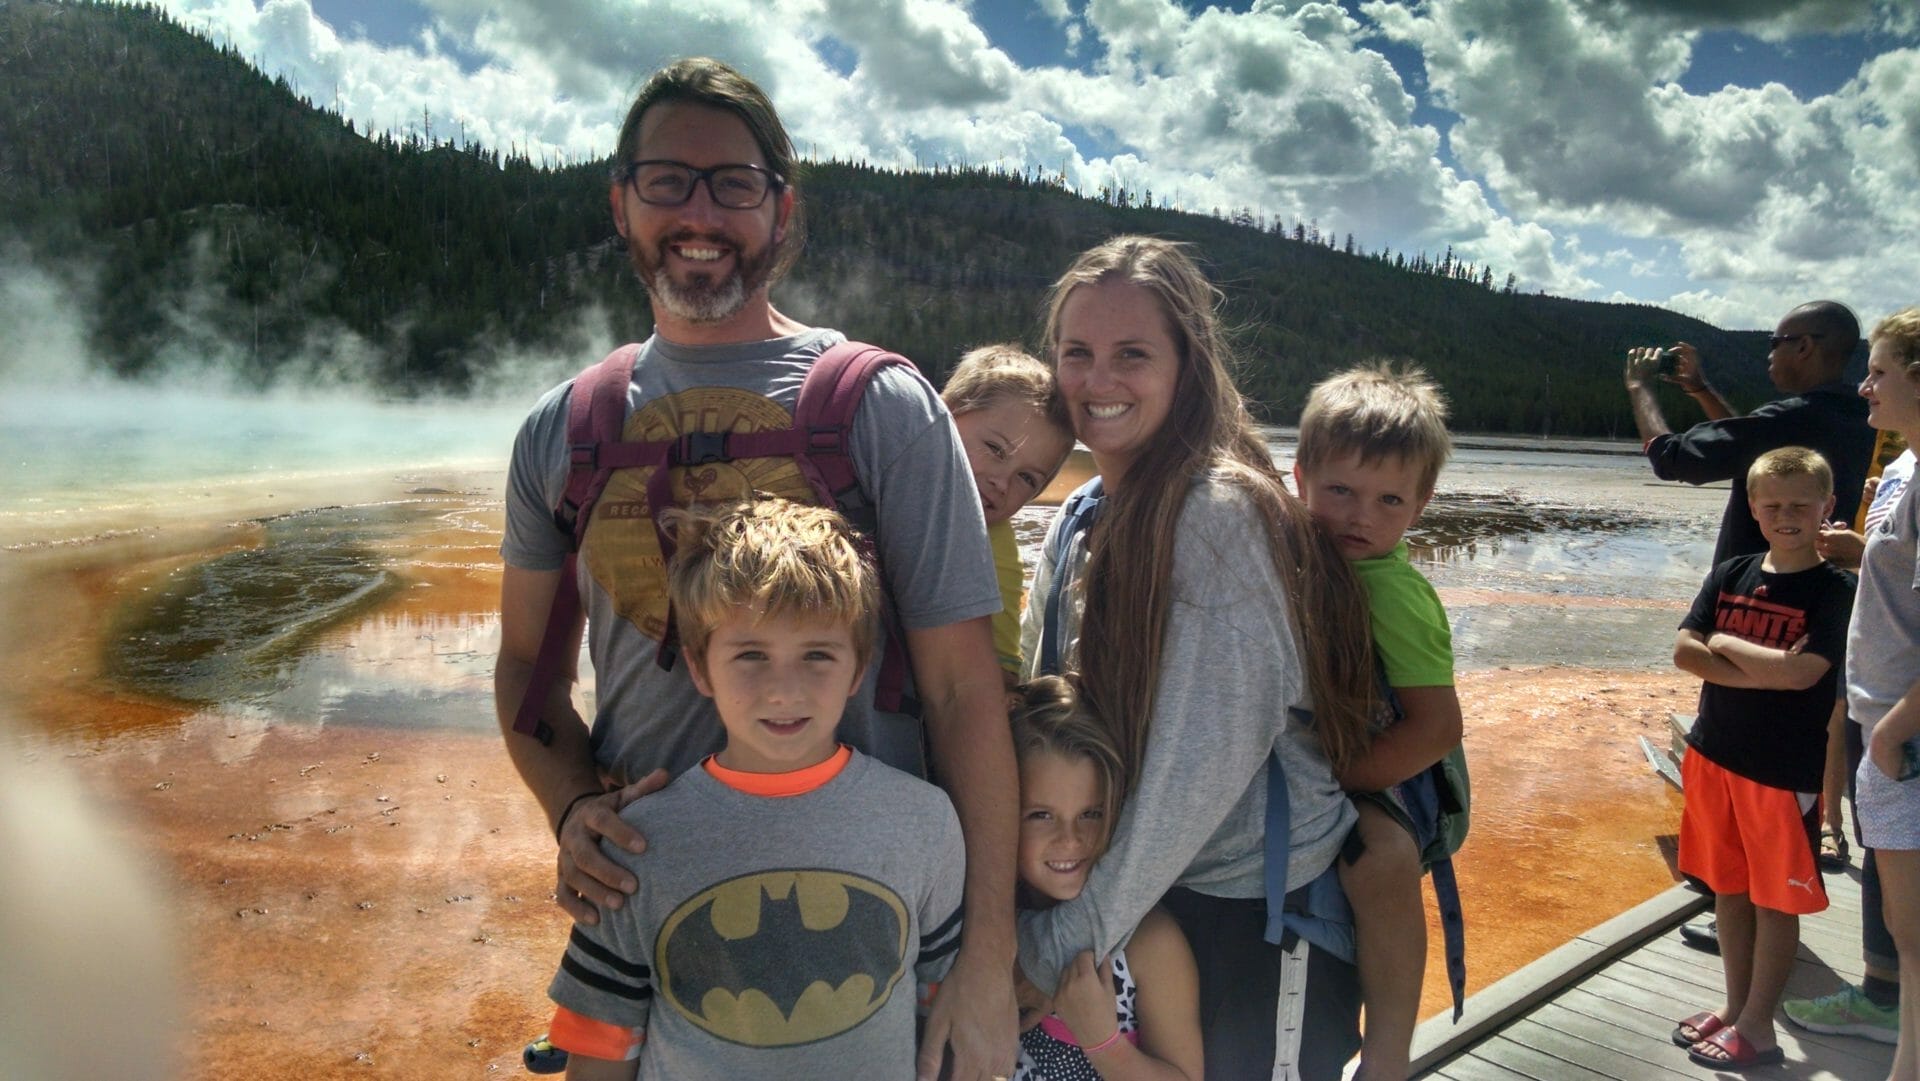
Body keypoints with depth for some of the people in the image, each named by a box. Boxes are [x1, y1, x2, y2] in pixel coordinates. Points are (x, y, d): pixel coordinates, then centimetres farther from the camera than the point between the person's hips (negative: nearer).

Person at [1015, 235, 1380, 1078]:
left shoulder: (1220, 513, -21)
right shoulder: (1083, 521, 2)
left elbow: (1207, 760, -24)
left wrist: (1061, 941, -18)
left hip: (1261, 911, -7)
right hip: (1153, 891, 7)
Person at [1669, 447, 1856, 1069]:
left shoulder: (1836, 591, -9)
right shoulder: (1731, 575, 5)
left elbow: (1803, 672, -23)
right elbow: (1684, 650, -5)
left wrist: (1725, 644, -11)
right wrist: (1762, 671, -16)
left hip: (1784, 770, -5)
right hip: (1714, 756, 5)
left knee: (1775, 899, 6)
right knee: (1727, 888, 15)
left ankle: (1757, 1028, 17)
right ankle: (1735, 1006, 29)